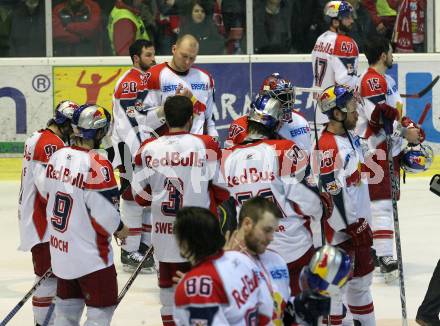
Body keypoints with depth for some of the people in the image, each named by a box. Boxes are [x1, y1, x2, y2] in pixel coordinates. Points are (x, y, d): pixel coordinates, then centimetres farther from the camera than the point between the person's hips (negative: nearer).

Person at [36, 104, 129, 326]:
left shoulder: (58, 156, -2)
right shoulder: (97, 164, -23)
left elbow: (44, 189, 13)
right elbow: (104, 211, -21)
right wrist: (119, 229, -1)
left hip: (60, 248, 8)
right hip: (89, 253, -8)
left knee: (67, 304, 20)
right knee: (101, 307, 2)